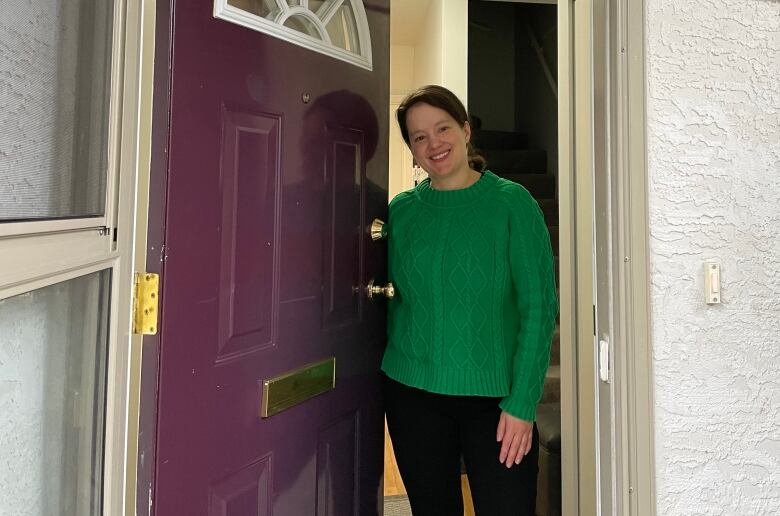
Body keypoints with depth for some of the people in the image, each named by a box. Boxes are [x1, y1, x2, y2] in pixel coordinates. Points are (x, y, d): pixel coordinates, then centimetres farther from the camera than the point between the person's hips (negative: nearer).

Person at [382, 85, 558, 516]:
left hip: (495, 395, -2)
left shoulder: (511, 202, -5)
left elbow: (539, 306, -8)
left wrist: (522, 403, -12)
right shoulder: (402, 209, 3)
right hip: (411, 393, 3)